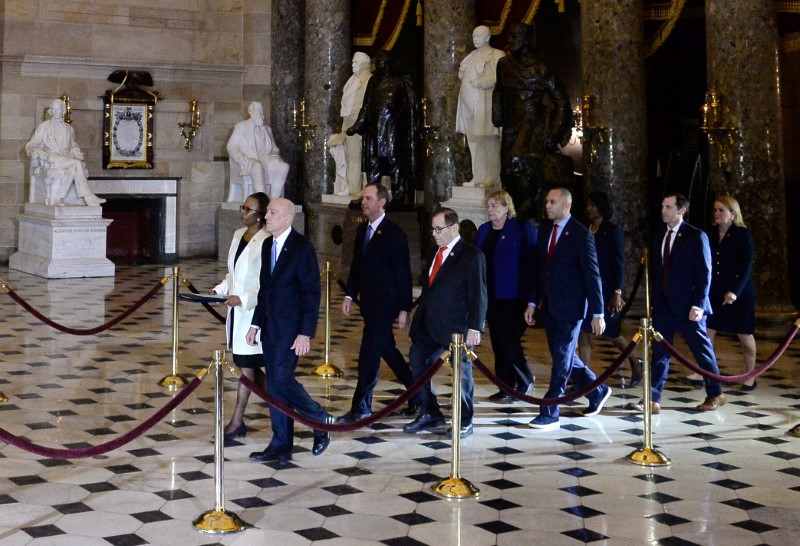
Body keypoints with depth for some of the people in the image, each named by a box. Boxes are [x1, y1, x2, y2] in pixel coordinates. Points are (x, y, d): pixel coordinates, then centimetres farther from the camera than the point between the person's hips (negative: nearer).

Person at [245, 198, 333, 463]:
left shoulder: (302, 247, -12)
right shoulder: (267, 245, 11)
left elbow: (312, 292, -14)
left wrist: (305, 333, -18)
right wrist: (256, 324, 13)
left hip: (291, 328, -8)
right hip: (270, 327, 8)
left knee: (281, 380, -12)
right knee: (274, 385, 9)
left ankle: (321, 421, 10)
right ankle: (281, 447, 16)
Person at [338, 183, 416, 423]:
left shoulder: (394, 234, -13)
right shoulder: (362, 230, 9)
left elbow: (403, 273, -12)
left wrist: (404, 309, -14)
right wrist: (349, 295, 6)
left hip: (385, 303, -8)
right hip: (368, 302, 8)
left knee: (369, 354, -7)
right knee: (386, 349, 16)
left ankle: (361, 407, 1)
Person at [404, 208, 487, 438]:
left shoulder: (472, 256, -10)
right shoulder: (435, 254, 12)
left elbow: (478, 295, -13)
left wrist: (474, 327, -18)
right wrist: (418, 318, 13)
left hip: (455, 327, -7)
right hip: (428, 326, 7)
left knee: (461, 372, 5)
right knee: (418, 364, 8)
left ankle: (464, 421, 20)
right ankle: (429, 414, 22)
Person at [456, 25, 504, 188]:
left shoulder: (497, 55, -1)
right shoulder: (472, 56, 22)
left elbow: (500, 76, -13)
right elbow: (462, 74, 31)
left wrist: (479, 82, -15)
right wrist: (462, 72, 9)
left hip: (485, 105, -7)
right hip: (470, 106, 7)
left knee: (489, 142, -8)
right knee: (474, 142, 6)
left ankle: (491, 179, -7)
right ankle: (478, 178, 10)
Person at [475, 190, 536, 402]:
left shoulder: (523, 228, -7)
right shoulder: (484, 230, 11)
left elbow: (533, 262, -9)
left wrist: (532, 293, -14)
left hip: (514, 296, -6)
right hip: (491, 295, 6)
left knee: (508, 341, -8)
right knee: (498, 342, 8)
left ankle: (525, 381, 11)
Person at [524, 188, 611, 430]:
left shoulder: (580, 234, -11)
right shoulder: (544, 230, 8)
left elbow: (592, 274, -11)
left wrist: (597, 313, -12)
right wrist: (533, 302, 11)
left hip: (569, 308, -7)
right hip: (549, 307, 7)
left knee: (562, 359, -4)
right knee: (564, 356, 15)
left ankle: (550, 414, 0)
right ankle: (597, 392, 34)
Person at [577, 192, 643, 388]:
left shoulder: (613, 232, -5)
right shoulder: (585, 231, 8)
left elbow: (619, 264, -9)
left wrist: (617, 293, -16)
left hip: (606, 291, -5)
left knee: (612, 334, 6)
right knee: (583, 334, -1)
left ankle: (635, 363, 30)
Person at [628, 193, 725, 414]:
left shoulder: (696, 237, -7)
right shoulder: (659, 238, 11)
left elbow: (704, 274, -10)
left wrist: (699, 305, -17)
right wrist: (654, 303, 9)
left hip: (688, 306, -5)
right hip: (663, 305, 5)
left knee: (702, 350, 8)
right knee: (659, 353, 1)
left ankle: (715, 394, 23)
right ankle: (653, 400, 1)